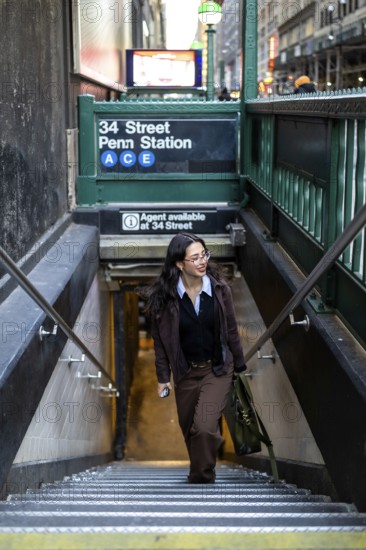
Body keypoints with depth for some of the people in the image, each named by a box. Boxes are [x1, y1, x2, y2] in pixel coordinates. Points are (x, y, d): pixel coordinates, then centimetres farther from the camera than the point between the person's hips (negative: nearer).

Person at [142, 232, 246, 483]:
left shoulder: (219, 288, -11)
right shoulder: (164, 295, -13)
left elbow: (231, 330, 0)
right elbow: (160, 338, -4)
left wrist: (240, 367, 6)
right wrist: (163, 376, -2)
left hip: (218, 369, -1)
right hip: (185, 372, 1)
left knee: (204, 427, -17)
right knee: (190, 431, 14)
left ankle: (202, 477, 6)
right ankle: (202, 473, 39)